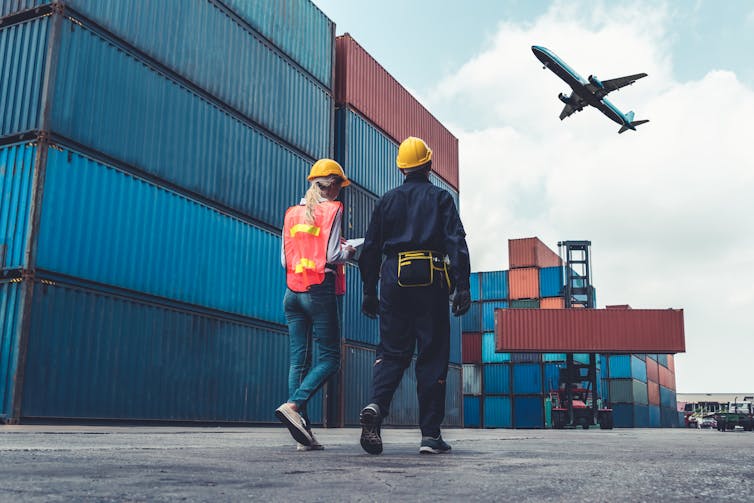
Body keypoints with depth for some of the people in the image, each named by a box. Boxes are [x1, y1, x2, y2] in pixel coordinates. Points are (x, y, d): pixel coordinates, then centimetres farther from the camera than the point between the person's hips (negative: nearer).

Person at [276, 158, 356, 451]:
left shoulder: (292, 213, 14)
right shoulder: (332, 209, -2)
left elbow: (285, 260, 10)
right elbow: (332, 255, -11)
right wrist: (348, 251, 9)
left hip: (293, 292, 6)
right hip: (320, 290, -6)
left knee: (298, 360, 3)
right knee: (330, 358, 0)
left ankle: (303, 433, -1)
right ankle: (293, 405, -20)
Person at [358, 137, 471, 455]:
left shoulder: (387, 201, 15)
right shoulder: (440, 198, 7)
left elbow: (370, 248, 13)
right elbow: (456, 243, -4)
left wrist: (369, 291, 16)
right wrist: (462, 287, -7)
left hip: (393, 278, 3)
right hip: (430, 280, -2)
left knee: (392, 351, 8)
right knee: (433, 356, 2)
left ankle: (376, 405, -20)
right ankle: (430, 435, 2)